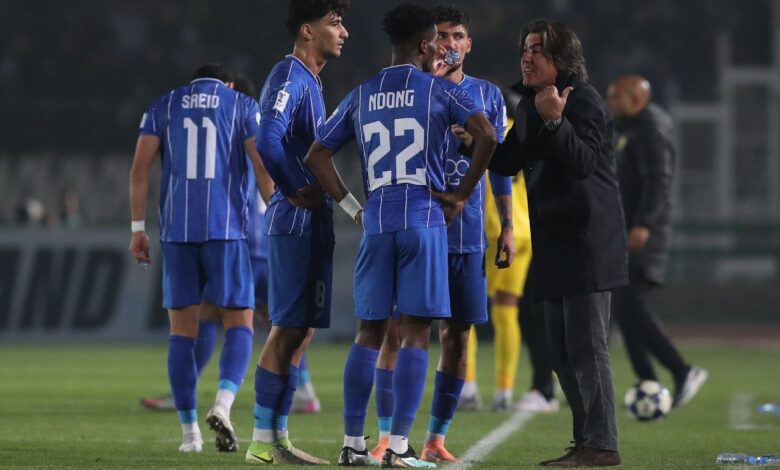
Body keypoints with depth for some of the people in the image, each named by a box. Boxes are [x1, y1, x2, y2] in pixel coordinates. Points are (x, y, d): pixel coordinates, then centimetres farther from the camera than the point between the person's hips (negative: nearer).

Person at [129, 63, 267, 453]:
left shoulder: (163, 107, 13)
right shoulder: (242, 106, 8)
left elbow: (140, 166, 3)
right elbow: (262, 165, -3)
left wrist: (137, 227, 5)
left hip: (176, 230, 2)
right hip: (226, 228, -2)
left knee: (182, 328, 8)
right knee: (240, 321, 6)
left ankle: (189, 432, 6)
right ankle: (223, 404, -19)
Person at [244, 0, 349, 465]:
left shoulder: (310, 82, 18)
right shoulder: (290, 78, -13)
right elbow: (268, 142, -26)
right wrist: (296, 192, -16)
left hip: (312, 225, 10)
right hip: (297, 223, -10)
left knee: (299, 331, 10)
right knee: (288, 329, -8)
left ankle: (276, 437, 14)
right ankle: (264, 440, -4)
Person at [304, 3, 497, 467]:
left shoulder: (360, 96, 13)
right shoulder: (441, 91, 0)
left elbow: (317, 156, 12)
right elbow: (487, 135, -13)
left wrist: (352, 207, 14)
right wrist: (462, 194, -3)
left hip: (376, 225, 4)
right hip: (424, 220, -4)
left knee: (369, 332, 10)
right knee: (416, 332, -2)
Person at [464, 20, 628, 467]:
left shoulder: (583, 99, -13)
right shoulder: (529, 103, 13)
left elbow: (584, 163, -25)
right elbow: (510, 162, 19)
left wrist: (556, 122, -37)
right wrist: (474, 142, 4)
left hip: (587, 241, -9)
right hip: (555, 241, 9)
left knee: (586, 346, -10)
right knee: (562, 351, 12)